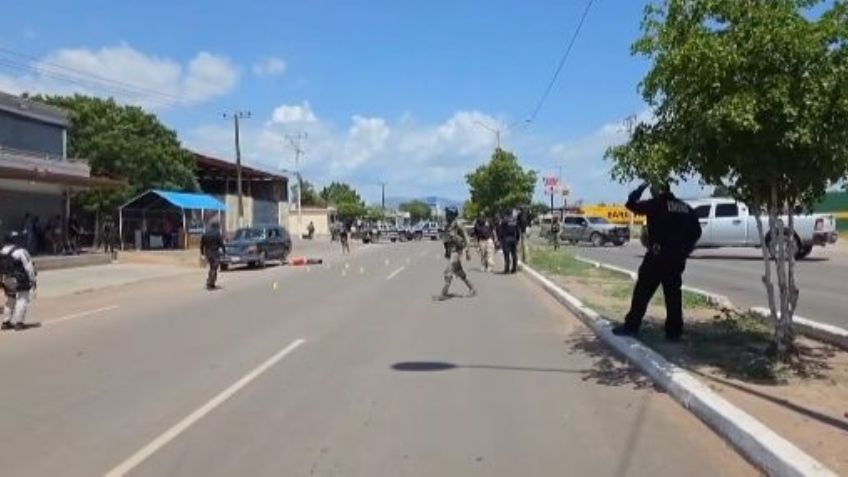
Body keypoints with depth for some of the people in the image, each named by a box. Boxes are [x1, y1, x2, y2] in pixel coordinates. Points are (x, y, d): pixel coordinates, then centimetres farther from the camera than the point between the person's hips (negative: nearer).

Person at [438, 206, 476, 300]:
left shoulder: (457, 225, -12)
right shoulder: (447, 227, 11)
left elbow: (465, 238, -11)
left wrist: (467, 252, -12)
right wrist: (446, 252, 18)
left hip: (456, 252, -9)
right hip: (450, 252, 9)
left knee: (448, 272, -12)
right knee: (459, 272, 13)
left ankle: (444, 293, -10)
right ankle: (472, 289, 23)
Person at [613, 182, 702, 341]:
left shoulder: (656, 204, -7)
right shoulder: (685, 207, 13)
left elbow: (631, 204, -4)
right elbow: (696, 231, 16)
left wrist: (641, 188, 9)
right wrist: (684, 250, 18)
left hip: (657, 256, -6)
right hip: (677, 258, 6)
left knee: (642, 292, 1)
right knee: (673, 294, 9)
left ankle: (631, 326, 3)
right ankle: (674, 331, 9)